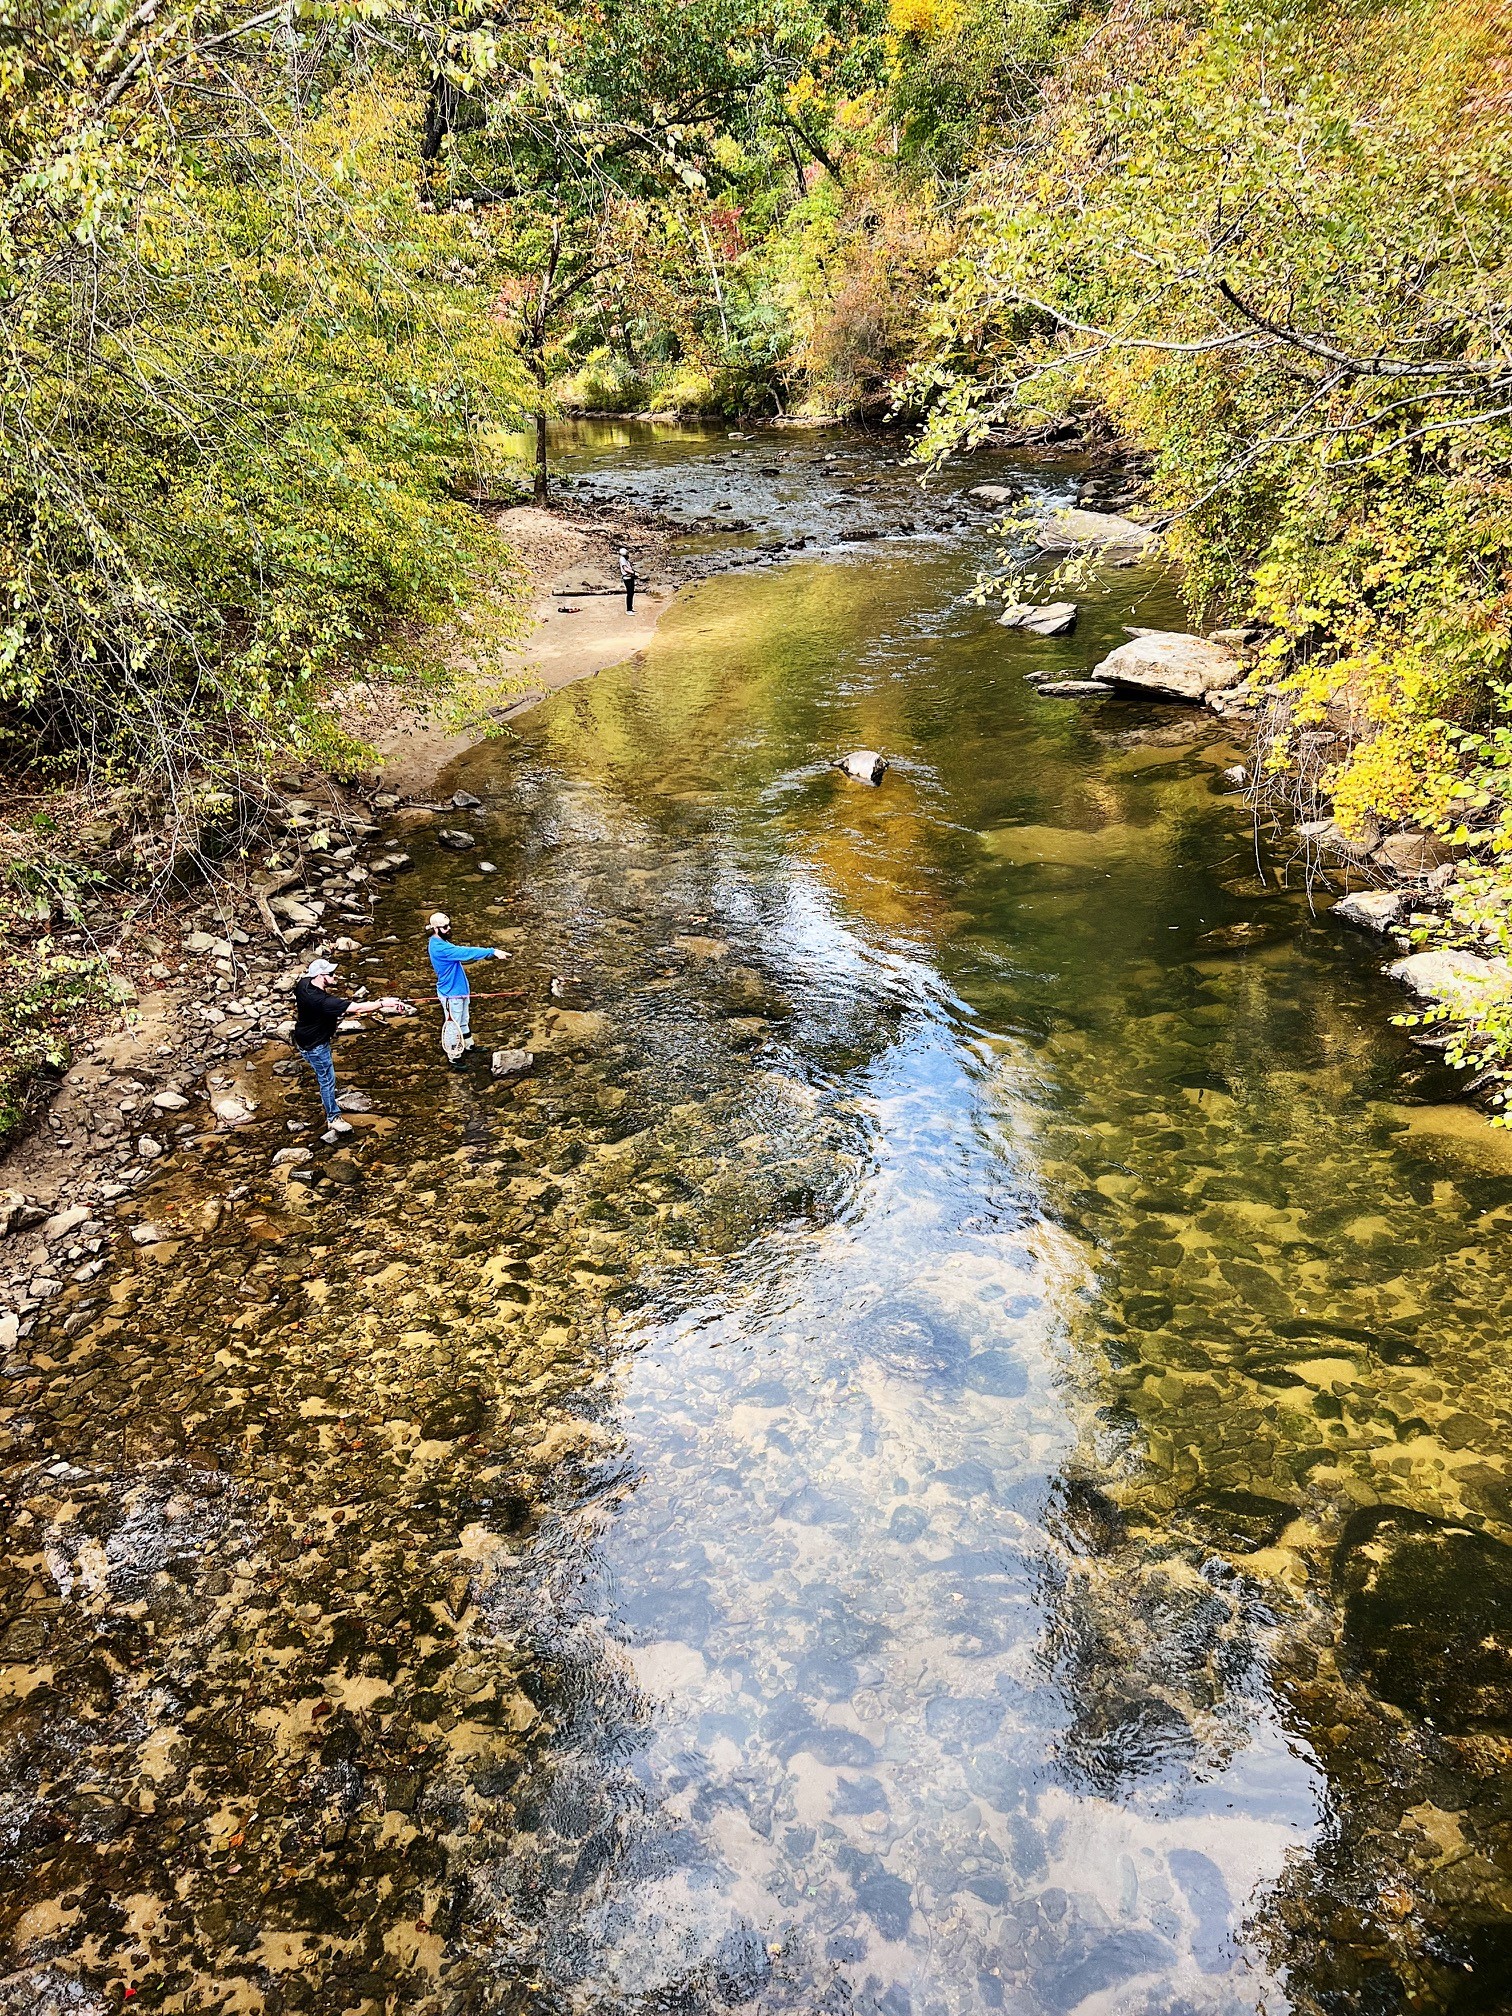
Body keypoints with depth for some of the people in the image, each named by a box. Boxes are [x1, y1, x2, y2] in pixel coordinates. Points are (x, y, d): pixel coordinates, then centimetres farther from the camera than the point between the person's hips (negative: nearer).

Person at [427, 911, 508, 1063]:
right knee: (453, 1026, 4)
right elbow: (466, 952, -35)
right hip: (451, 994, -10)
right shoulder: (439, 947, -29)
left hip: (460, 990, 10)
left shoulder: (443, 943, 5)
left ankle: (468, 1045, 45)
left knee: (464, 1021, 26)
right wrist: (492, 952, -38)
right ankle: (453, 1057, 18)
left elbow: (461, 954, 8)